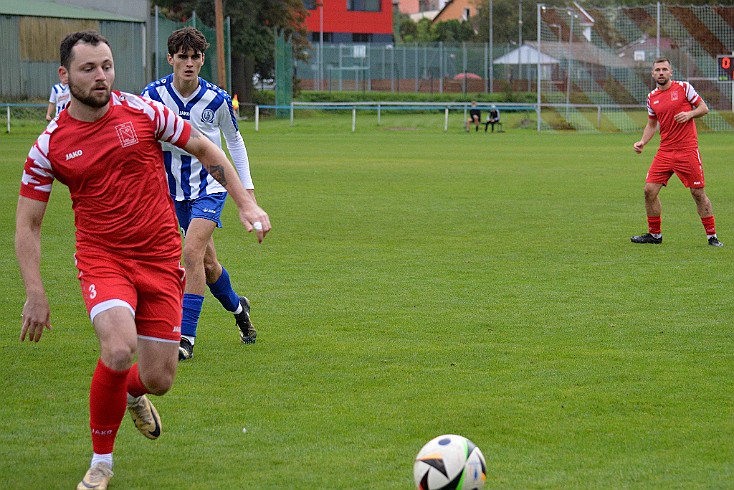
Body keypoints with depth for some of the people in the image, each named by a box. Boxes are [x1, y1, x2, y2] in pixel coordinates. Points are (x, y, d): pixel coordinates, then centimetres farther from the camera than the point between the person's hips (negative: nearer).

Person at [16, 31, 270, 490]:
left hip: (161, 258, 2)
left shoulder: (143, 111, -4)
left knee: (158, 379, -1)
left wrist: (246, 203, 2)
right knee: (118, 351, -28)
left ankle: (133, 391, 41)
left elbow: (206, 150, 9)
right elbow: (28, 223, 2)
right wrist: (36, 294, -6)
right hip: (102, 258, -1)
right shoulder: (50, 145, -4)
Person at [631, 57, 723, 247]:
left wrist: (689, 114, -16)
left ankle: (712, 236, 6)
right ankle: (654, 234, 11)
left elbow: (704, 108, 2)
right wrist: (642, 142, 4)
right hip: (665, 151, 4)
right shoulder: (652, 97, 10)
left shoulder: (684, 87, -2)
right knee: (649, 190, -4)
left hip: (687, 150, -4)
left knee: (698, 193, -3)